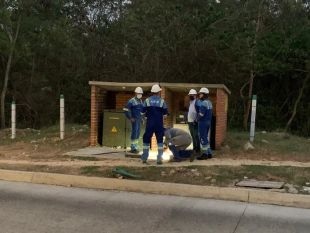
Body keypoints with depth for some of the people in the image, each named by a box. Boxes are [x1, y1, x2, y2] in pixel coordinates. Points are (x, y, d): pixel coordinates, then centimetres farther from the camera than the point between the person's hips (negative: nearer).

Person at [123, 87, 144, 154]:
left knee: (137, 134, 11)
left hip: (139, 120, 8)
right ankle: (133, 148, -5)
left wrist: (142, 118, 17)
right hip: (134, 120, -8)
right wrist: (130, 118, -17)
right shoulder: (132, 101, -11)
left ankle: (135, 147, 19)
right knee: (134, 133, -9)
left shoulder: (141, 101, 13)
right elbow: (125, 110, -15)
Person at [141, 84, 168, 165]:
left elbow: (142, 112, 0)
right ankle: (159, 159, 5)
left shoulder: (147, 100, -2)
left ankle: (144, 158, 13)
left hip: (149, 123, 1)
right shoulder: (162, 101, -4)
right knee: (160, 140, 8)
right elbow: (165, 113, -1)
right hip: (159, 124, -1)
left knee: (146, 139, 11)